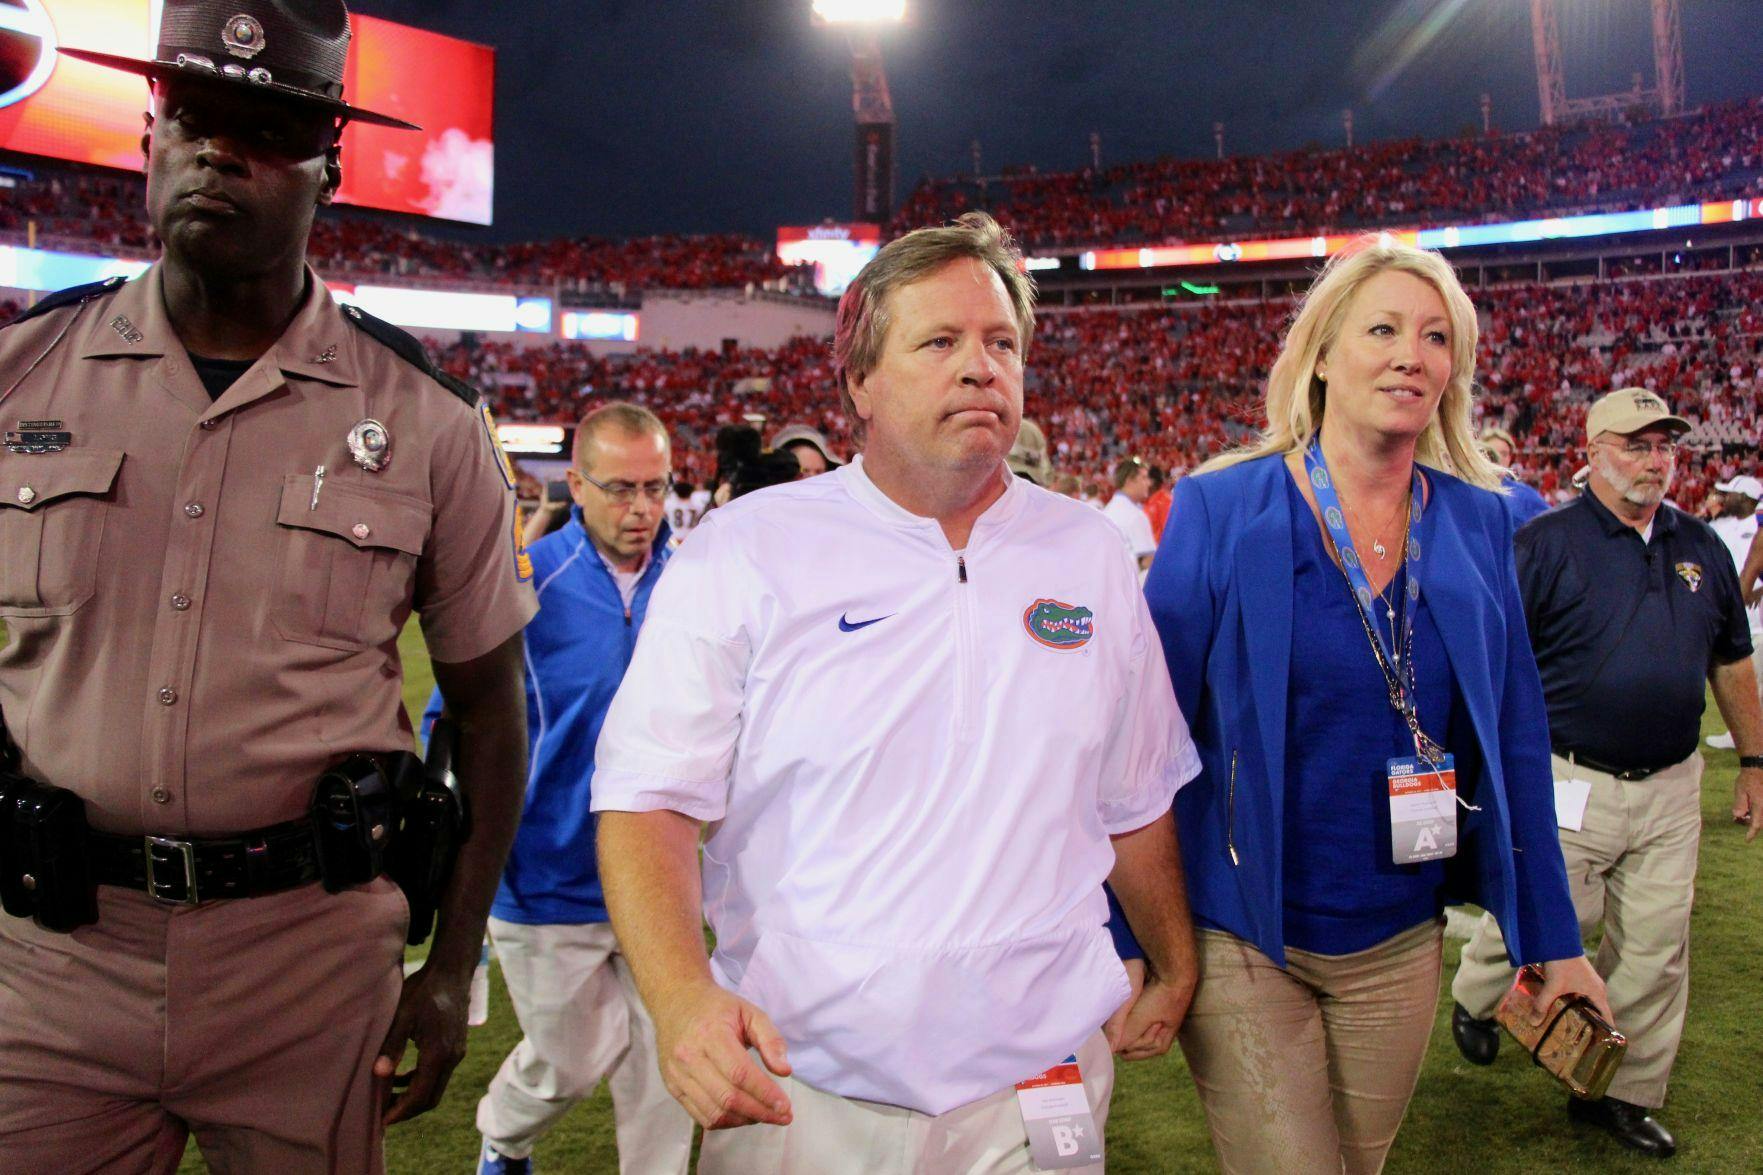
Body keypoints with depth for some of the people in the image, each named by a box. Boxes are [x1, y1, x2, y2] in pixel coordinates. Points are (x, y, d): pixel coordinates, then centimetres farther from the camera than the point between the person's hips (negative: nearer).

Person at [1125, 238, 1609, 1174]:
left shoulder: (1475, 521, 0)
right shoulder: (1221, 509, -12)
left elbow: (1515, 737, 6)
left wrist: (1553, 940, 9)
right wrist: (1132, 946, -10)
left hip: (1400, 946, 4)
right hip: (1241, 945, -4)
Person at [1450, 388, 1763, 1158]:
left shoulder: (1701, 547, 9)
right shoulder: (1546, 543, -8)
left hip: (1670, 789, 5)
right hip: (1570, 783, -5)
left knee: (1656, 949, 10)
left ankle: (1625, 1093, 27)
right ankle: (1474, 998, 35)